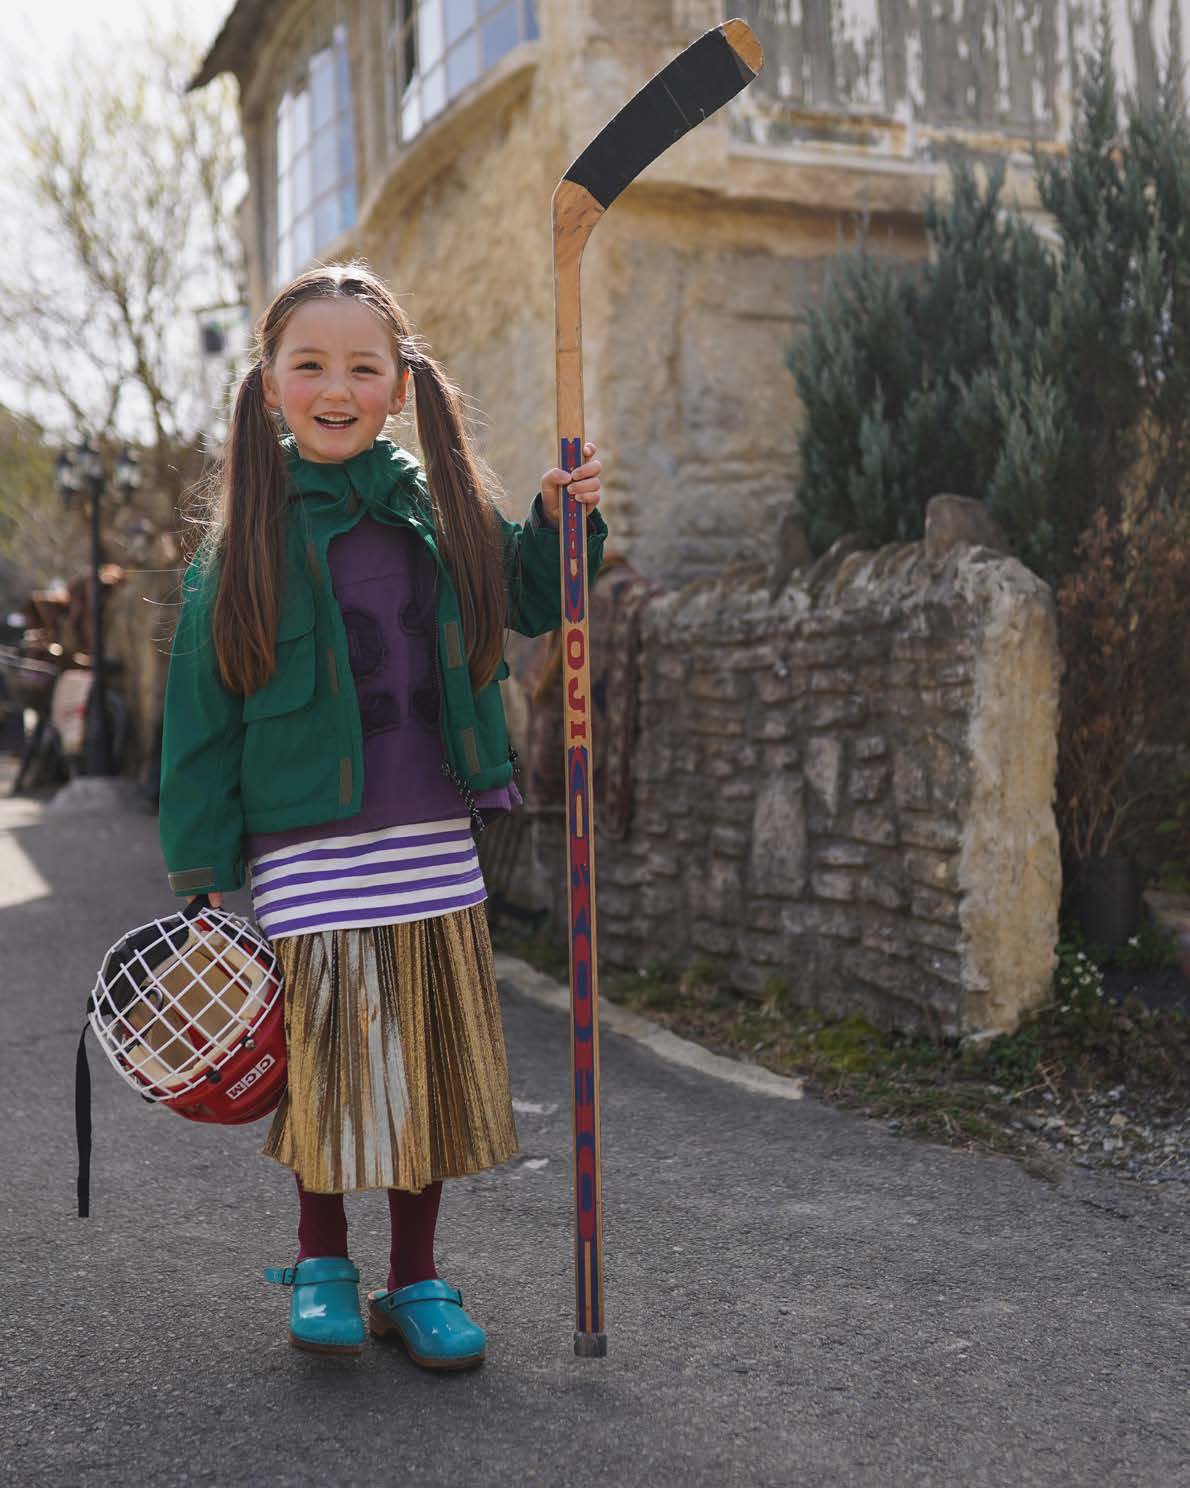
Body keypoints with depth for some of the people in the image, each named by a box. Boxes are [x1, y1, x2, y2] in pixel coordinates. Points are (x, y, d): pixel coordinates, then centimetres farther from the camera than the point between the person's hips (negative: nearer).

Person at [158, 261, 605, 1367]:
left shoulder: (440, 507, 5)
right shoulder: (248, 532, -3)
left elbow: (529, 608, 20)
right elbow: (202, 712, -3)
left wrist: (561, 523, 2)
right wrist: (203, 870, -5)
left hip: (434, 836, 3)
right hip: (307, 843, -3)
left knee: (431, 1061, 9)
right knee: (328, 1054, 3)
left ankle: (415, 1280, 27)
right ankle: (321, 1262, 29)